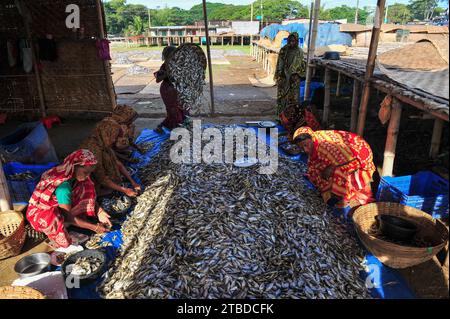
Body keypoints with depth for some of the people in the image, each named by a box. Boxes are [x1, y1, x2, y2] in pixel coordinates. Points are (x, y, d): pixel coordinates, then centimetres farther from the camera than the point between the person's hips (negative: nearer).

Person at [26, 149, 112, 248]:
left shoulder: (74, 176, -13)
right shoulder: (63, 185, -35)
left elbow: (88, 197, -1)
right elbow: (68, 217, -29)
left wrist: (99, 212, -17)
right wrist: (94, 227, -28)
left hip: (57, 206, 8)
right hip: (39, 212, -7)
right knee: (52, 218, -41)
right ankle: (65, 245, -11)